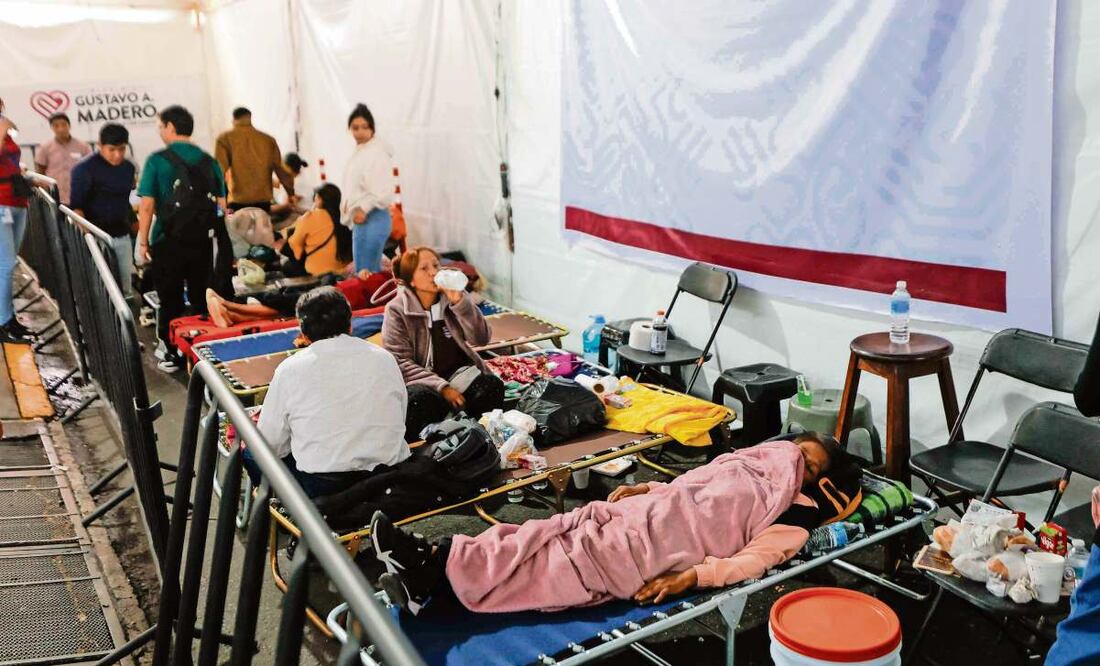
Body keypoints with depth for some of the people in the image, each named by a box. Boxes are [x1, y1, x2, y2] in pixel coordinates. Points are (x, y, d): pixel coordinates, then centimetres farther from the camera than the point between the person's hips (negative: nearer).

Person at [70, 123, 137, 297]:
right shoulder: (85, 168, -9)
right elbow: (76, 205, -12)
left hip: (122, 235, 6)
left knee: (125, 288, 8)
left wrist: (134, 225, 22)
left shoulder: (129, 167, 10)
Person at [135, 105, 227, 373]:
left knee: (170, 300, 8)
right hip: (203, 241, 3)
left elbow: (146, 205, -9)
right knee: (202, 298, 13)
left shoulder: (157, 161, -7)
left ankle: (171, 354, 15)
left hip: (169, 242, -3)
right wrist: (220, 241, 14)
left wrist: (142, 242, -2)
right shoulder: (209, 161, 4)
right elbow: (222, 205, 6)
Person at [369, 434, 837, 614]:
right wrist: (646, 487, 16)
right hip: (642, 512, 7)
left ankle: (432, 576, -29)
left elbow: (753, 558, -8)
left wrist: (694, 576, -21)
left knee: (570, 564, -20)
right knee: (561, 528, -13)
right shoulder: (767, 456, 27)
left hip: (663, 549, -7)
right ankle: (435, 558, -23)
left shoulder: (795, 516, 6)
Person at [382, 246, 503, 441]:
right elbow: (400, 361, -11)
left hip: (459, 372, 3)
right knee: (419, 399, -37)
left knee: (493, 385, -27)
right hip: (423, 381, -3)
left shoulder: (454, 297, 4)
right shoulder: (396, 310, -5)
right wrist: (442, 387, -21)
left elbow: (482, 338, -6)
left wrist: (459, 301, -20)